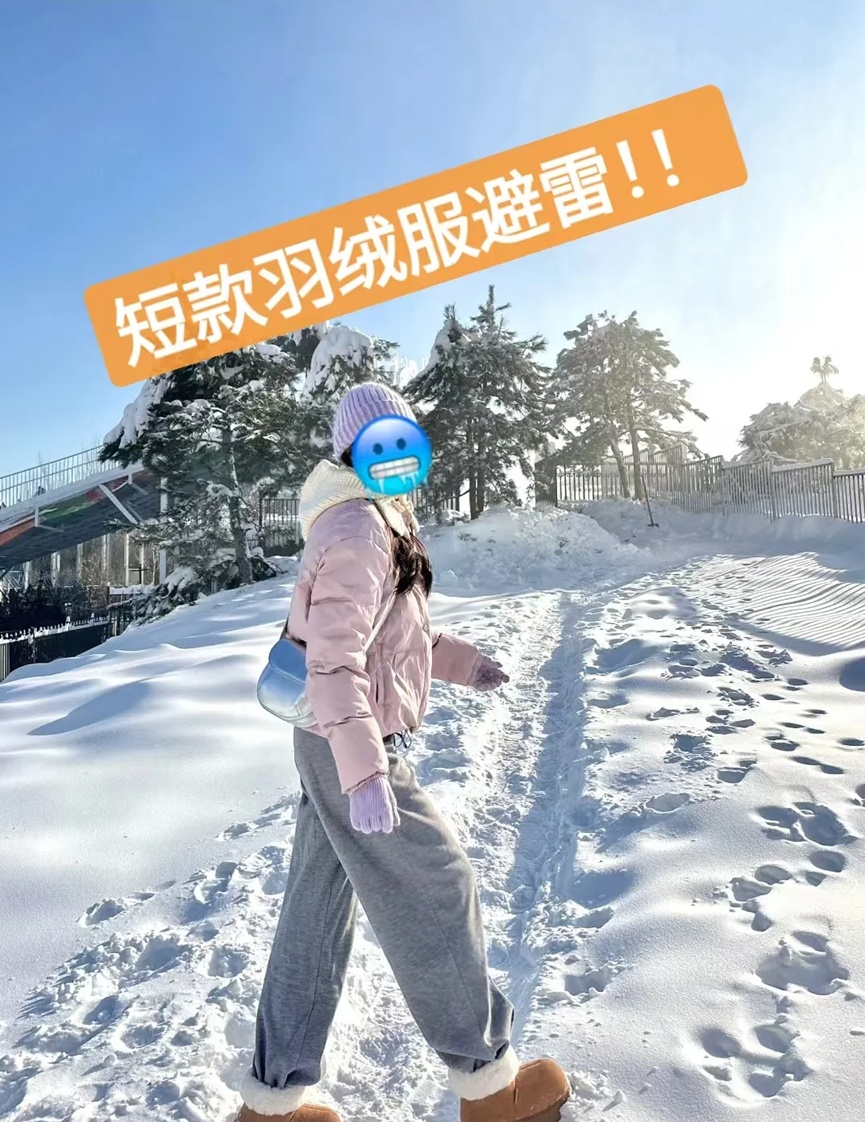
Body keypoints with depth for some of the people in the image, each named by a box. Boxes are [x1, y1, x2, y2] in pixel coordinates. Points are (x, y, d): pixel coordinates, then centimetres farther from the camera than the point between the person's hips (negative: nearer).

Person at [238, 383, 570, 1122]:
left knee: (317, 913, 16)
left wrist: (462, 661, 18)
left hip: (330, 745, 10)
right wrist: (366, 770, -31)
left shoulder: (382, 521, 14)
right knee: (438, 895, 5)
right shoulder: (359, 529, -18)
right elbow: (336, 656, -26)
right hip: (353, 750, -10)